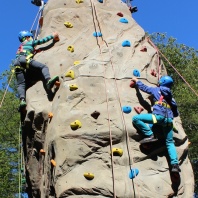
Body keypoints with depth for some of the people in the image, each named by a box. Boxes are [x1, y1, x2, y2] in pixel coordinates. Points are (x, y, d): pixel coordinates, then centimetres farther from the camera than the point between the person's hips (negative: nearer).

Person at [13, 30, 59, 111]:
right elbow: (42, 41, 22)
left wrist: (33, 50, 51)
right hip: (25, 60, -6)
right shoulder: (30, 43, 23)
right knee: (44, 67, -11)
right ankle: (48, 81, -42)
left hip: (17, 63, 6)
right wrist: (52, 36, 31)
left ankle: (22, 100, -33)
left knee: (20, 84, -7)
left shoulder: (20, 46, 42)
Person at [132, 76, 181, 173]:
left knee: (136, 118, -2)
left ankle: (149, 135, -10)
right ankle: (175, 164, -6)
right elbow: (176, 113, 29)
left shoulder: (156, 90, 14)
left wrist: (136, 81, 42)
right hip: (169, 120, 6)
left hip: (159, 116, -6)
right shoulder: (170, 97, 27)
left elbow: (144, 87, 24)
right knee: (170, 143, 10)